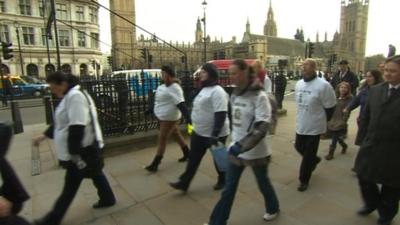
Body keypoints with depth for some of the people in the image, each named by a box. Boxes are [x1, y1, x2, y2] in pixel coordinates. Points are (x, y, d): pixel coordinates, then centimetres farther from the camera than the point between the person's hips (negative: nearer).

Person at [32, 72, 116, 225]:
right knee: (95, 173, 21)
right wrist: (44, 135, 20)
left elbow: (77, 127, -27)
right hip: (85, 148, 10)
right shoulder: (69, 96, 13)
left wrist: (73, 153, -25)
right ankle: (107, 199, 37)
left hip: (82, 149, -10)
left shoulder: (75, 96, -22)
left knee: (71, 185, 5)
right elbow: (62, 122, 22)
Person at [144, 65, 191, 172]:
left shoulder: (174, 88, -21)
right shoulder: (165, 86, 9)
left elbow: (180, 104, -30)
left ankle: (155, 164, 8)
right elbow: (157, 100, 19)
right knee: (176, 134, 20)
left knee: (162, 139, -3)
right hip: (164, 117, 10)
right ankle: (187, 154, 36)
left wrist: (188, 118, -35)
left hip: (169, 118, -10)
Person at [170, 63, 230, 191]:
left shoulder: (217, 91, -21)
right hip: (199, 132, 9)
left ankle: (222, 181, 35)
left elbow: (221, 115, -27)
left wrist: (214, 135, -29)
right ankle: (184, 183, 23)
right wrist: (195, 126, 23)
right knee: (193, 158, 13)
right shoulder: (204, 89, 10)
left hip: (214, 134, -9)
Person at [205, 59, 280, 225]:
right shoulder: (235, 94, 2)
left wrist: (242, 146, -33)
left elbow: (261, 128, -26)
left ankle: (273, 208, 50)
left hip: (255, 152, -5)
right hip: (236, 149, 5)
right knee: (229, 188, 13)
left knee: (263, 183, 20)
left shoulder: (259, 96, -19)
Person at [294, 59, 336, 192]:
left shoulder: (323, 85, -19)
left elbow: (330, 107, -11)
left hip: (314, 126, -6)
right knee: (299, 147, 21)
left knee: (308, 155, 3)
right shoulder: (299, 84, 4)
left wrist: (323, 121, 0)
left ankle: (304, 180, 20)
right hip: (301, 125, 7)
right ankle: (314, 160, 51)